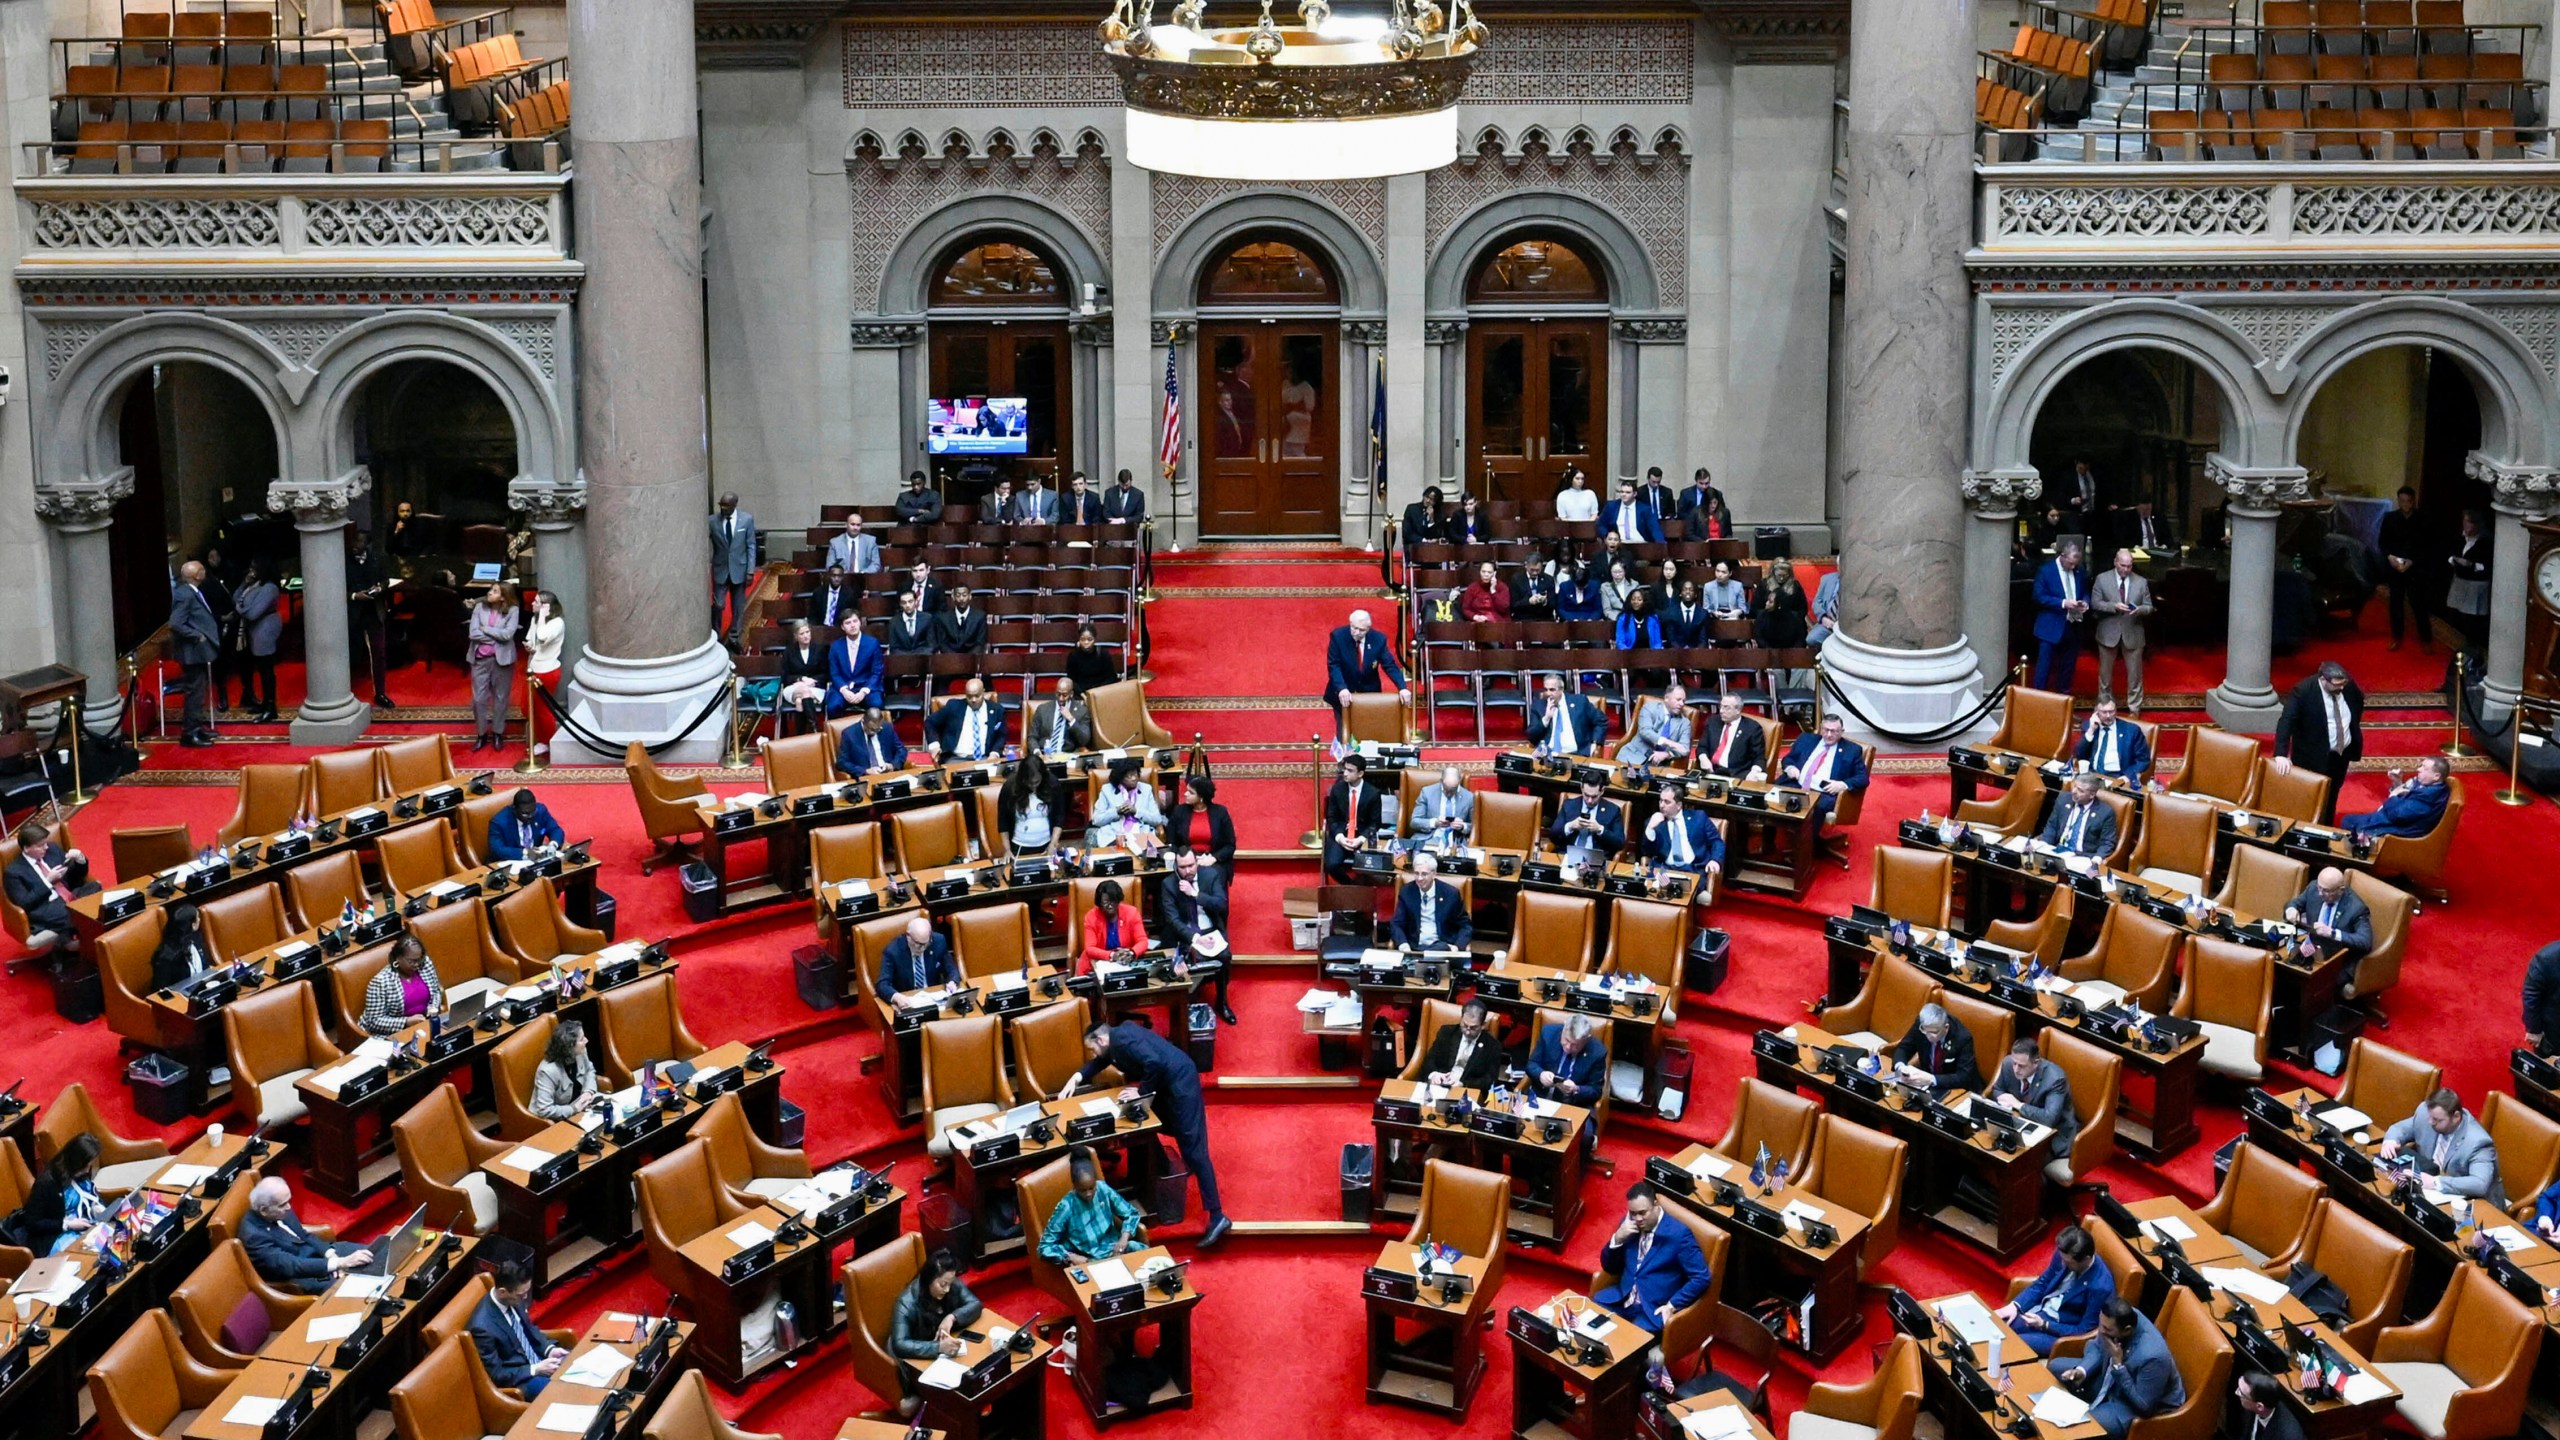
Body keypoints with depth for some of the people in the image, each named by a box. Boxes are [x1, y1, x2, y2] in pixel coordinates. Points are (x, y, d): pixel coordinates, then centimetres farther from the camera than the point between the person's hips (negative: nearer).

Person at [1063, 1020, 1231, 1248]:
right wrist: (1077, 1078, 14)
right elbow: (1100, 1062, 29)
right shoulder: (1117, 1037, 14)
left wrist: (1142, 1092, -14)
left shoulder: (1123, 1040, -17)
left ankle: (1217, 1217, -13)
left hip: (1179, 1082, -11)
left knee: (1193, 1148, -11)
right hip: (1167, 1083, 11)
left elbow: (1154, 1063, -28)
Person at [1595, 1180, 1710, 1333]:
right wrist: (1617, 1238, -10)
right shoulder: (1629, 1224, 4)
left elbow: (1701, 1278, -12)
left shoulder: (1678, 1234, -12)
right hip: (1622, 1298, 5)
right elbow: (1609, 1268, 9)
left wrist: (1672, 1306, -18)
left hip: (1654, 1308, -5)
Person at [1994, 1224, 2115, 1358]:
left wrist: (2044, 1325, -21)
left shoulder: (2100, 1286, -28)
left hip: (2060, 1333, -6)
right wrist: (2015, 1305, -7)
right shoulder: (2065, 1255, -10)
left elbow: (2084, 1331, -18)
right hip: (2040, 1310, 6)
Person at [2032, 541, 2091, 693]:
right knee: (2045, 665, -2)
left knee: (2068, 664, 13)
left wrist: (2085, 603, -7)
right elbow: (2039, 597, -13)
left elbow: (2085, 592, 16)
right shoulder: (2046, 571, -9)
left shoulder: (2078, 571, 6)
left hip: (2072, 626, 5)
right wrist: (2063, 603, -21)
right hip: (2051, 627, -5)